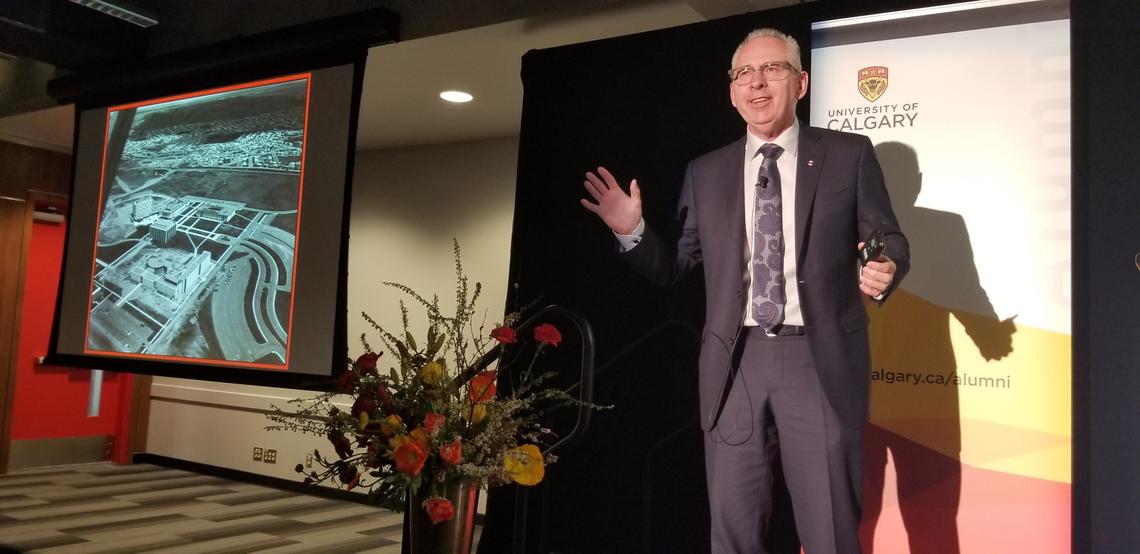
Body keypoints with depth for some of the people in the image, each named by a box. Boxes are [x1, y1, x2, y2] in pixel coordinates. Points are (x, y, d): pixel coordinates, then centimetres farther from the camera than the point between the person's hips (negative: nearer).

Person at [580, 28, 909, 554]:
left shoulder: (849, 155, 4)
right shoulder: (705, 174, 10)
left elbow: (890, 241, 6)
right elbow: (675, 266, 11)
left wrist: (884, 268, -17)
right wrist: (633, 230, -7)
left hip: (820, 361, -2)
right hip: (737, 362, 2)